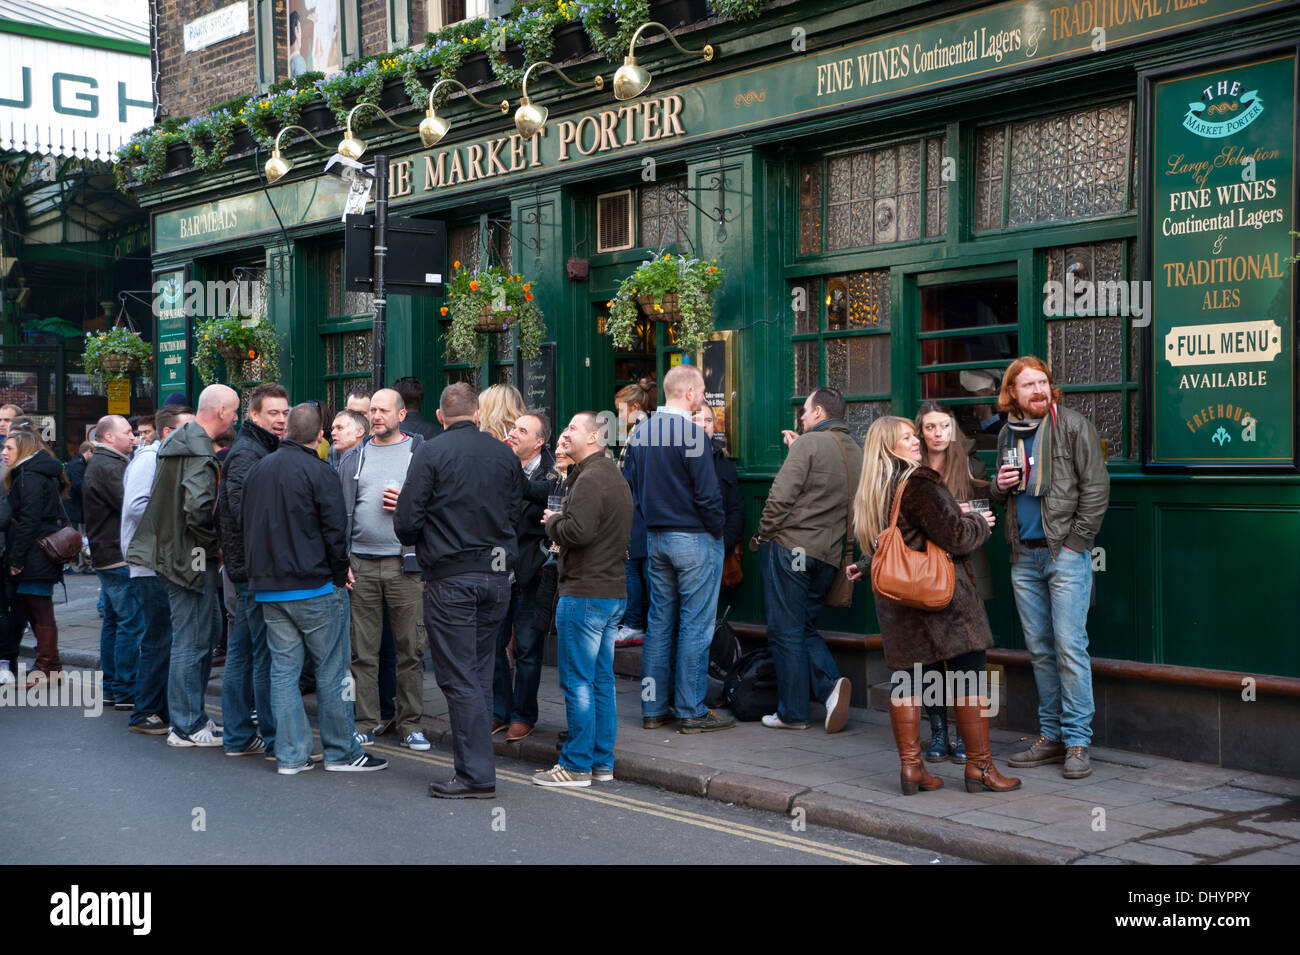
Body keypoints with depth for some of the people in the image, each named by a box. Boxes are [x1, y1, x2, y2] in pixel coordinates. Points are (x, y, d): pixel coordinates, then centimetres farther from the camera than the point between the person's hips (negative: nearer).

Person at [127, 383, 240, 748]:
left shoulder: (178, 440, 13)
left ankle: (192, 715, 25)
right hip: (192, 557, -10)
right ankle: (187, 727, 5)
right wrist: (214, 544, -13)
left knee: (208, 631, 18)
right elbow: (198, 509, -29)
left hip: (172, 551, 10)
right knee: (191, 641, -2)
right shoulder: (200, 454, -19)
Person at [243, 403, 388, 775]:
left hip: (268, 589, 6)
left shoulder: (258, 470, 9)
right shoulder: (319, 472, -12)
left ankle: (289, 755, 10)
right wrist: (340, 572, 1)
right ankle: (341, 752, 7)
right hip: (314, 587, -6)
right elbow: (335, 530, -14)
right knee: (331, 671, 2)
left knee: (283, 670, 8)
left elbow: (247, 525, 17)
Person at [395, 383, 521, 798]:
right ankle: (477, 761, 19)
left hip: (450, 577, -5)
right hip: (497, 575, 5)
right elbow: (515, 514, 11)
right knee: (480, 674, 14)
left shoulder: (431, 453, -8)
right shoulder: (505, 454, 5)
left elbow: (406, 521, -10)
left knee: (458, 678, -1)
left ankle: (476, 774, -2)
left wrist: (422, 546, 10)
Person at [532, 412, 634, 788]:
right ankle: (602, 762, 18)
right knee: (602, 680, 13)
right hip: (613, 590, 10)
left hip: (585, 592, -10)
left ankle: (577, 765, 1)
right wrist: (561, 520, 11)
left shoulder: (589, 479, -15)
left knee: (578, 683, -4)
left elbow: (577, 532, -25)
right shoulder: (615, 476, 18)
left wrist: (552, 522, -6)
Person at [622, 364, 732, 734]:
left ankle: (653, 708, 15)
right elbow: (707, 492, -17)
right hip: (693, 538, -7)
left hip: (655, 537, 7)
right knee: (695, 626, -1)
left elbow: (629, 485, 12)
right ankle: (692, 711, 2)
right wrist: (716, 531, -5)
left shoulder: (640, 433, 7)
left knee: (659, 622, 12)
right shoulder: (691, 433, -16)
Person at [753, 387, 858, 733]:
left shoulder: (809, 443, -9)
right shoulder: (855, 452, 14)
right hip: (829, 555, 7)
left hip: (791, 546, -7)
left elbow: (781, 495, -16)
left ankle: (792, 712, 5)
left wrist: (764, 534, -5)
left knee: (786, 631, 1)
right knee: (804, 626, 18)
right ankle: (831, 683, -5)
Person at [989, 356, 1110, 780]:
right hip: (1024, 555, 6)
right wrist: (999, 486, 1)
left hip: (1065, 553, -6)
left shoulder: (1073, 426, -5)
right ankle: (1051, 735, 18)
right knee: (1039, 650, 10)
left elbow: (1096, 487, -7)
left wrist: (1076, 539, -12)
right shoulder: (1007, 434, 13)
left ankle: (1077, 741, -2)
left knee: (1069, 647, -8)